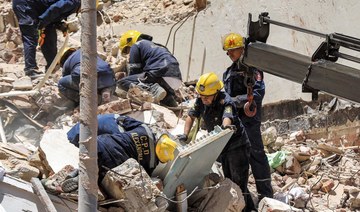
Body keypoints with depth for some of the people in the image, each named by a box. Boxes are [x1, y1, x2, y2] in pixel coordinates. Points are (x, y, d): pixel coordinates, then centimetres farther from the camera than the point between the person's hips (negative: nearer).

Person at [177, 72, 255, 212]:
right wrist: (185, 135, -7)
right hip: (222, 147, 8)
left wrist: (225, 126, -70)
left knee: (239, 184, -12)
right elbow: (191, 116, 6)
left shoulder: (225, 102, -27)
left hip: (237, 145, -8)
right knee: (229, 182, 16)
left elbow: (227, 117, -46)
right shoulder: (200, 101, -7)